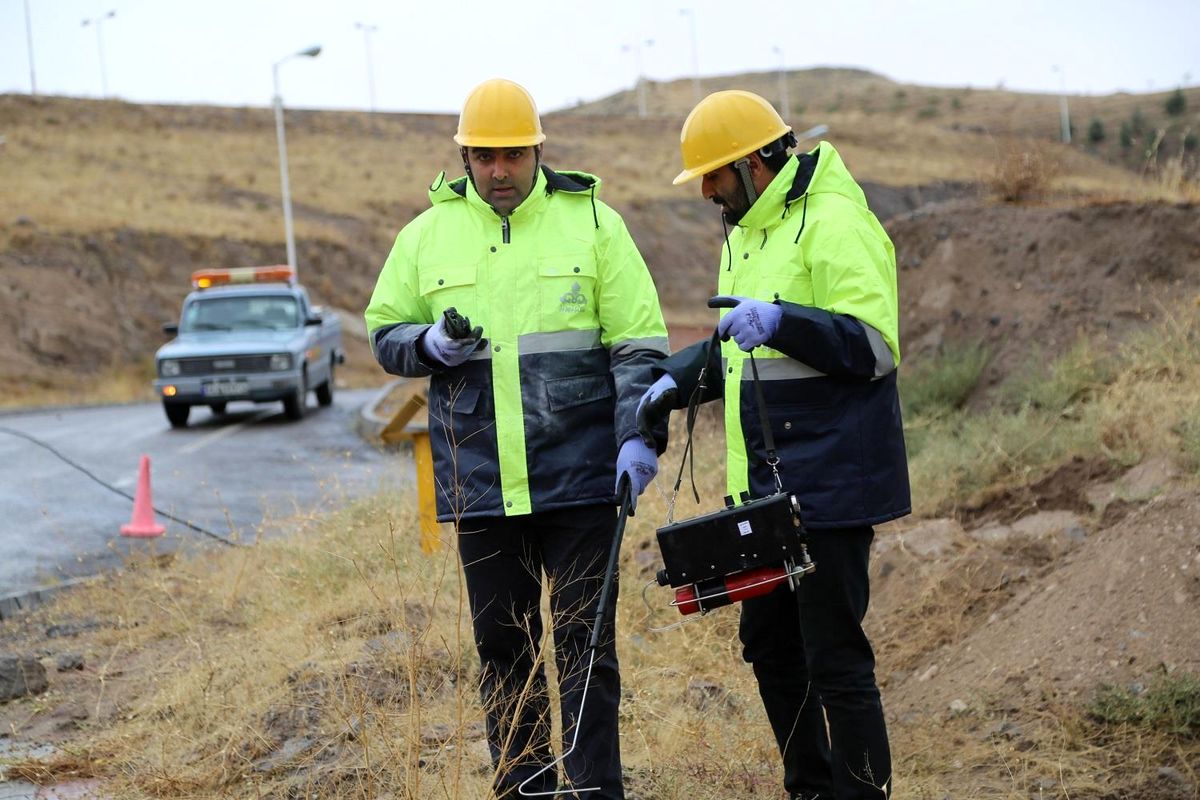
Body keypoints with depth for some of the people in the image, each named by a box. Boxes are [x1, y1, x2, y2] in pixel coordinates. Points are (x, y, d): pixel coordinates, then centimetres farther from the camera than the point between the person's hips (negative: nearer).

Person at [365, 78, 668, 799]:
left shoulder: (592, 222, 2)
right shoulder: (427, 234, 8)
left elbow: (639, 343, 0)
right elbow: (385, 333, 14)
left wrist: (639, 437, -11)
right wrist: (432, 344, -9)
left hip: (578, 472, -2)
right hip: (480, 481, 2)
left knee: (584, 640, 0)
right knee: (504, 647, 9)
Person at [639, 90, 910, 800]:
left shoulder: (834, 223, -15)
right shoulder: (747, 231, 16)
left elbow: (876, 346, -22)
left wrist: (780, 321, -34)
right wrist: (679, 376, 10)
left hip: (829, 486, -10)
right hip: (769, 487, 10)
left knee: (834, 657, -6)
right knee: (770, 645, 17)